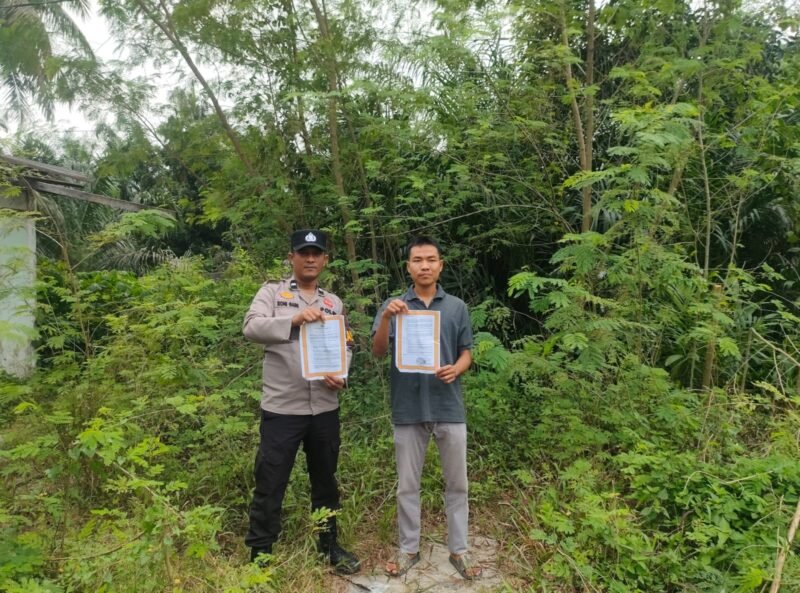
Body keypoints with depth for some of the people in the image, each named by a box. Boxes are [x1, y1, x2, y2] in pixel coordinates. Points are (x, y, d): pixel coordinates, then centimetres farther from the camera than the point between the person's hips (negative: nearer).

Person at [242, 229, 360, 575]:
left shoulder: (334, 303, 13)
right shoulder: (272, 292, 1)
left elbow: (346, 345, 14)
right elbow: (251, 328, -15)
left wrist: (342, 374, -6)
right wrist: (294, 319, -27)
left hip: (325, 408, 4)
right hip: (281, 408, -4)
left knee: (326, 481, 18)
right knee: (270, 485, 5)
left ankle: (329, 546, 36)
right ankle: (259, 555, 22)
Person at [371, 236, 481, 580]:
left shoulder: (457, 307, 3)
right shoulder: (394, 306, 1)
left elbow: (467, 354, 7)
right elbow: (379, 352, -8)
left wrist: (455, 370, -16)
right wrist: (386, 318, -26)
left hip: (449, 408, 1)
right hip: (408, 409, 0)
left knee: (456, 484, 11)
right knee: (408, 486, 12)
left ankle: (458, 550, 27)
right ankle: (408, 549, 28)